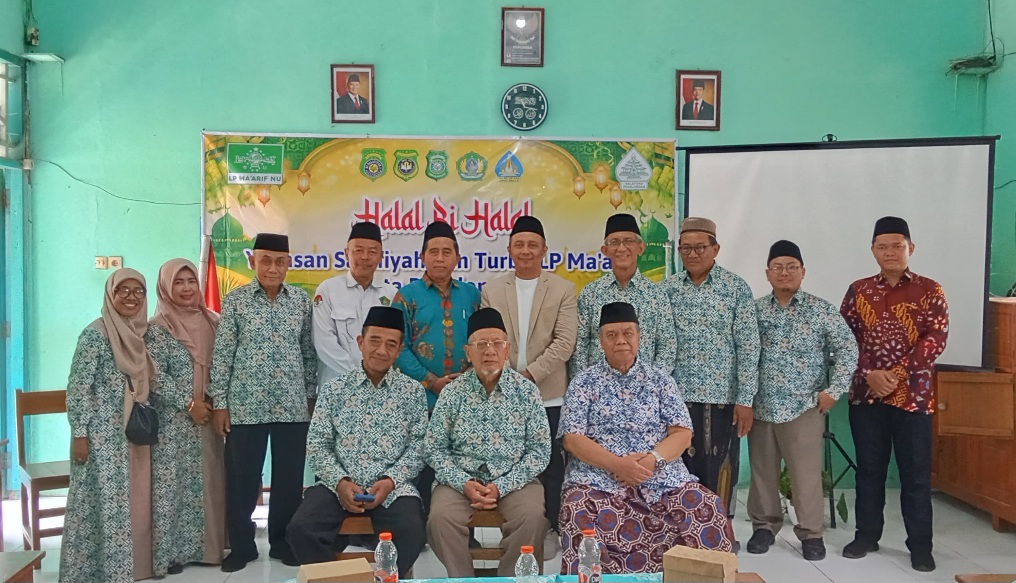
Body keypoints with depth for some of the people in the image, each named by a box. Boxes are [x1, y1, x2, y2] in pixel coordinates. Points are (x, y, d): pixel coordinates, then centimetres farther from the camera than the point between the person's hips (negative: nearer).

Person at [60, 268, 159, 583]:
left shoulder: (140, 334, 10)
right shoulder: (96, 334, -11)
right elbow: (78, 388, -13)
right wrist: (79, 434, -16)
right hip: (103, 435, -7)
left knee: (134, 500, 12)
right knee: (105, 502, 0)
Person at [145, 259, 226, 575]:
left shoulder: (211, 322, 8)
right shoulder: (158, 327, -6)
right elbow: (154, 376, -13)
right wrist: (189, 404, -15)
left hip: (208, 418, 5)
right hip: (173, 422, -5)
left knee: (208, 483, 9)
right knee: (174, 483, -2)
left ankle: (204, 546, 21)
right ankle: (171, 550, 10)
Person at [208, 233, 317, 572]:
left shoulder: (301, 299, 5)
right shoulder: (235, 300, -1)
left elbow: (309, 351, 9)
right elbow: (222, 353, -1)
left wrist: (312, 396, 8)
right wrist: (219, 402, -4)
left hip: (292, 405, 2)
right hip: (245, 405, -2)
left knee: (290, 477, 8)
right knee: (242, 478, 6)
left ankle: (284, 542, 24)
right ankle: (241, 545, 23)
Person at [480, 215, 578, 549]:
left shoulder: (563, 289, 1)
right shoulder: (491, 291, 8)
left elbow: (564, 343, -7)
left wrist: (529, 375, -15)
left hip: (548, 394, -2)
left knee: (549, 464, 7)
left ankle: (549, 528, 21)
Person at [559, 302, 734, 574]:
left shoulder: (660, 380, 12)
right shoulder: (584, 382, 7)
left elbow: (683, 433, 5)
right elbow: (572, 438, -2)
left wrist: (654, 458, -15)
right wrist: (616, 464, -17)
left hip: (661, 478, 2)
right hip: (599, 477, -2)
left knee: (708, 511, -23)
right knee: (580, 515, -33)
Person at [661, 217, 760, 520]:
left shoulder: (737, 288, -2)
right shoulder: (667, 288, 5)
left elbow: (748, 347, -5)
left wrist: (745, 399, -9)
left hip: (721, 395, -2)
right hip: (677, 394, 2)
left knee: (719, 468, 6)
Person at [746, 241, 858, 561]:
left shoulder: (822, 310, -1)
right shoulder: (754, 310, 5)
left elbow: (847, 349, 0)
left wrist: (833, 390, -6)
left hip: (804, 407, -2)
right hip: (760, 407, 2)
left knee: (806, 473, 2)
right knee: (762, 471, 11)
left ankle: (811, 532, 18)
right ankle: (765, 525, 27)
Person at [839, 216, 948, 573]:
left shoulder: (929, 290, 2)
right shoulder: (858, 290, 8)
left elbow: (935, 339, -7)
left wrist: (897, 374, -16)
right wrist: (869, 374, -10)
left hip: (912, 395, -2)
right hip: (866, 394, 2)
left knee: (916, 473, 4)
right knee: (869, 469, 11)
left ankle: (920, 546, 16)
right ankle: (866, 535, 23)